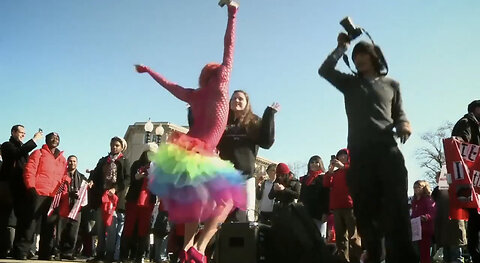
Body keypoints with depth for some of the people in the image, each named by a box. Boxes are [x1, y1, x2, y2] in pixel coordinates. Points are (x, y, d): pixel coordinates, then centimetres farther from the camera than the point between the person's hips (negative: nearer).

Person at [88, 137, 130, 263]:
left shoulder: (124, 162, 9)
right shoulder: (103, 160, 22)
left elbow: (127, 179, -3)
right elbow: (96, 175, 16)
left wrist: (115, 189, -15)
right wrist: (91, 180, -7)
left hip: (116, 197, -4)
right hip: (101, 196, 4)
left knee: (112, 226, -9)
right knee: (100, 226, 4)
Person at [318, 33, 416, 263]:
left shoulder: (391, 85, 22)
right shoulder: (350, 83, 22)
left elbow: (399, 113, 19)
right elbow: (325, 71, 10)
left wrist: (404, 124, -4)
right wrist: (341, 47, 12)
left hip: (388, 150, -1)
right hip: (360, 153, 1)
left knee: (396, 209, -12)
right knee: (365, 211, -1)